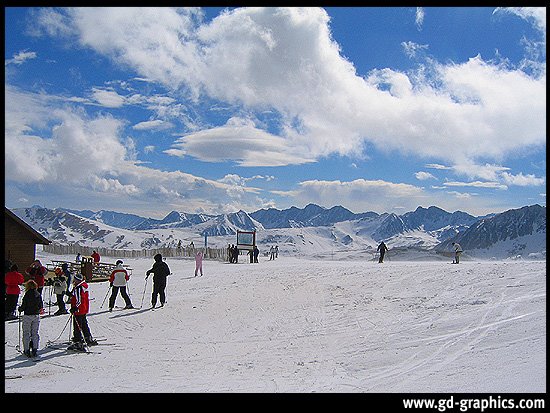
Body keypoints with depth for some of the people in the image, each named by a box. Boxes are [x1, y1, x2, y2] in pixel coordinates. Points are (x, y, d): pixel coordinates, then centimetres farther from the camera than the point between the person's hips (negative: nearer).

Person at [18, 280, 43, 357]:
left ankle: (27, 350, 6)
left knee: (26, 333, 6)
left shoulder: (27, 295, -13)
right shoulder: (38, 295, -1)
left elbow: (23, 306, -11)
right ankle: (35, 350, 11)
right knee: (35, 333, 12)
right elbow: (41, 307, 5)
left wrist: (20, 309, 10)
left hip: (27, 316, -4)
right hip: (36, 316, 4)